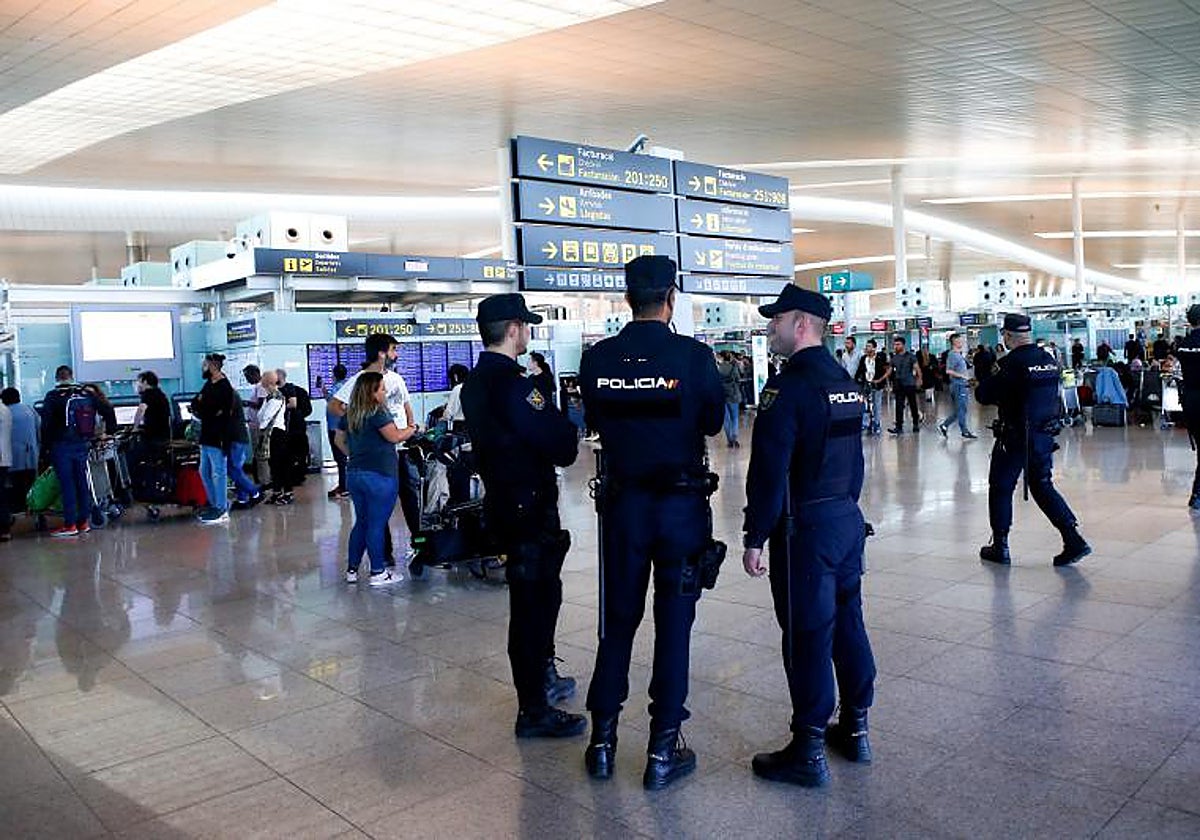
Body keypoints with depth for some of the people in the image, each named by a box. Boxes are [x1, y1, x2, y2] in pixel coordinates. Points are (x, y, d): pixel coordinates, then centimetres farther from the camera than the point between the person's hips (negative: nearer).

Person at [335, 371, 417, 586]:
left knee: (361, 522, 16)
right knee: (377, 525, -1)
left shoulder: (349, 415, 10)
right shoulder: (377, 413, -14)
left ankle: (352, 570, 20)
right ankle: (378, 573, 6)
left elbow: (339, 440, 18)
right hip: (380, 476, -7)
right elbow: (395, 436, -15)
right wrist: (413, 428, 0)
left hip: (354, 474, 8)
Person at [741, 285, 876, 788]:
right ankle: (855, 729, 29)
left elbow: (769, 472, -20)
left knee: (807, 636, -1)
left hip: (805, 527, -9)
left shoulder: (788, 388, -17)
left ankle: (809, 752, 8)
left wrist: (754, 538, -14)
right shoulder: (845, 383, 11)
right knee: (848, 624, 16)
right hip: (849, 519, 9)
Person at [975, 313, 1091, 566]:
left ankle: (1000, 547, 15)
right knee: (1043, 487, 16)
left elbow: (983, 395, -14)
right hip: (1045, 435, 6)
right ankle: (1074, 540, 5)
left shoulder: (1010, 363, -17)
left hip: (1015, 438, -6)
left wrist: (987, 379, 6)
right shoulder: (1050, 360, 5)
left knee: (1001, 489, 9)